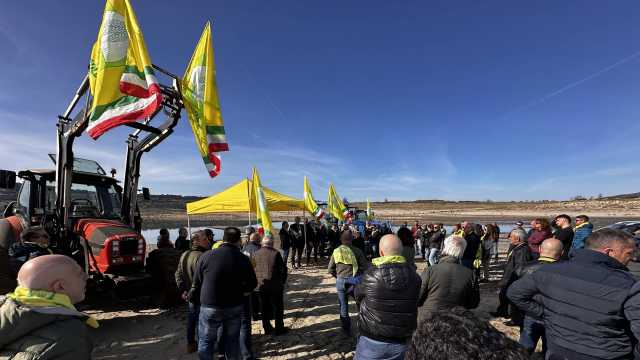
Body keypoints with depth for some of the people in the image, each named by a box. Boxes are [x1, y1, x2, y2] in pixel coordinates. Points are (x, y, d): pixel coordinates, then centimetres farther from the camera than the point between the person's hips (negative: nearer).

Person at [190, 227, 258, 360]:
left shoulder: (206, 256, -12)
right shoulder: (243, 259, -10)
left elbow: (196, 282, -3)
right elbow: (252, 284, -4)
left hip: (210, 306, -1)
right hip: (235, 307, 1)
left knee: (206, 341, 16)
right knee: (232, 340, 17)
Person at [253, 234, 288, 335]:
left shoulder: (256, 254, -2)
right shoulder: (275, 253, -13)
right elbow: (283, 269, -10)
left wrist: (257, 281, 14)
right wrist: (283, 281, 5)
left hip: (261, 285, 4)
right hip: (275, 285, -4)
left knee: (265, 308, 17)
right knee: (278, 307, 11)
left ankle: (267, 329, 27)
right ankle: (279, 329, 19)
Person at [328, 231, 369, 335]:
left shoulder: (336, 251, 0)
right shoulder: (356, 251, -8)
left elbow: (330, 269, 5)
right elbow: (365, 266, -8)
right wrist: (359, 274, 9)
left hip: (341, 281, 2)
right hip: (355, 280, -2)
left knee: (343, 305, 15)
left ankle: (346, 330, 24)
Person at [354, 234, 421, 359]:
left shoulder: (370, 274, -18)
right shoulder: (414, 276, -11)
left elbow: (358, 297, -1)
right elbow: (417, 302, 2)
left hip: (372, 340, -2)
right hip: (402, 341, 3)